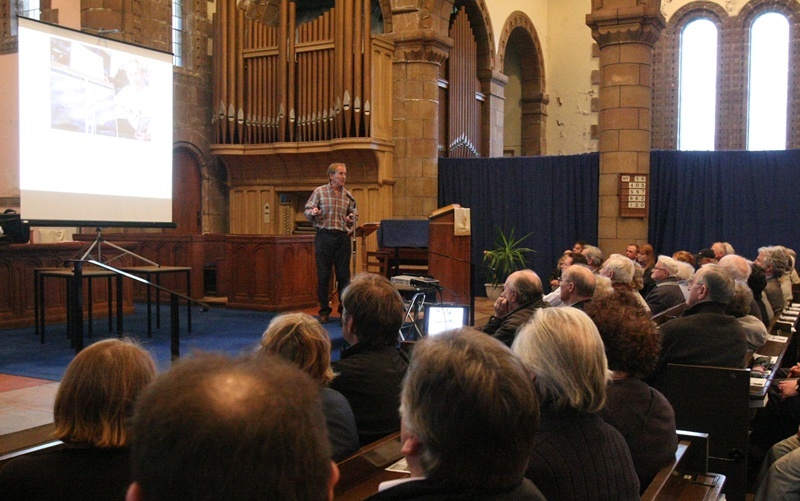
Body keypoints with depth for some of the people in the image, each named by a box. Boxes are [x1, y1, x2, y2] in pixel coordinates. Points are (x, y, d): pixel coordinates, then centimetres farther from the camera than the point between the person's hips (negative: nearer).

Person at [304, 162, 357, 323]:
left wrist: (352, 218, -3)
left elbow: (353, 213, 20)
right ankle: (324, 310, 11)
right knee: (323, 274, 1)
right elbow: (307, 212, 2)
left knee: (344, 274, 3)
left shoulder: (348, 195, 11)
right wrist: (313, 212, -20)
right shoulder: (319, 191, 2)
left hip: (343, 237, 3)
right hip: (324, 236, -2)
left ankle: (344, 309, 12)